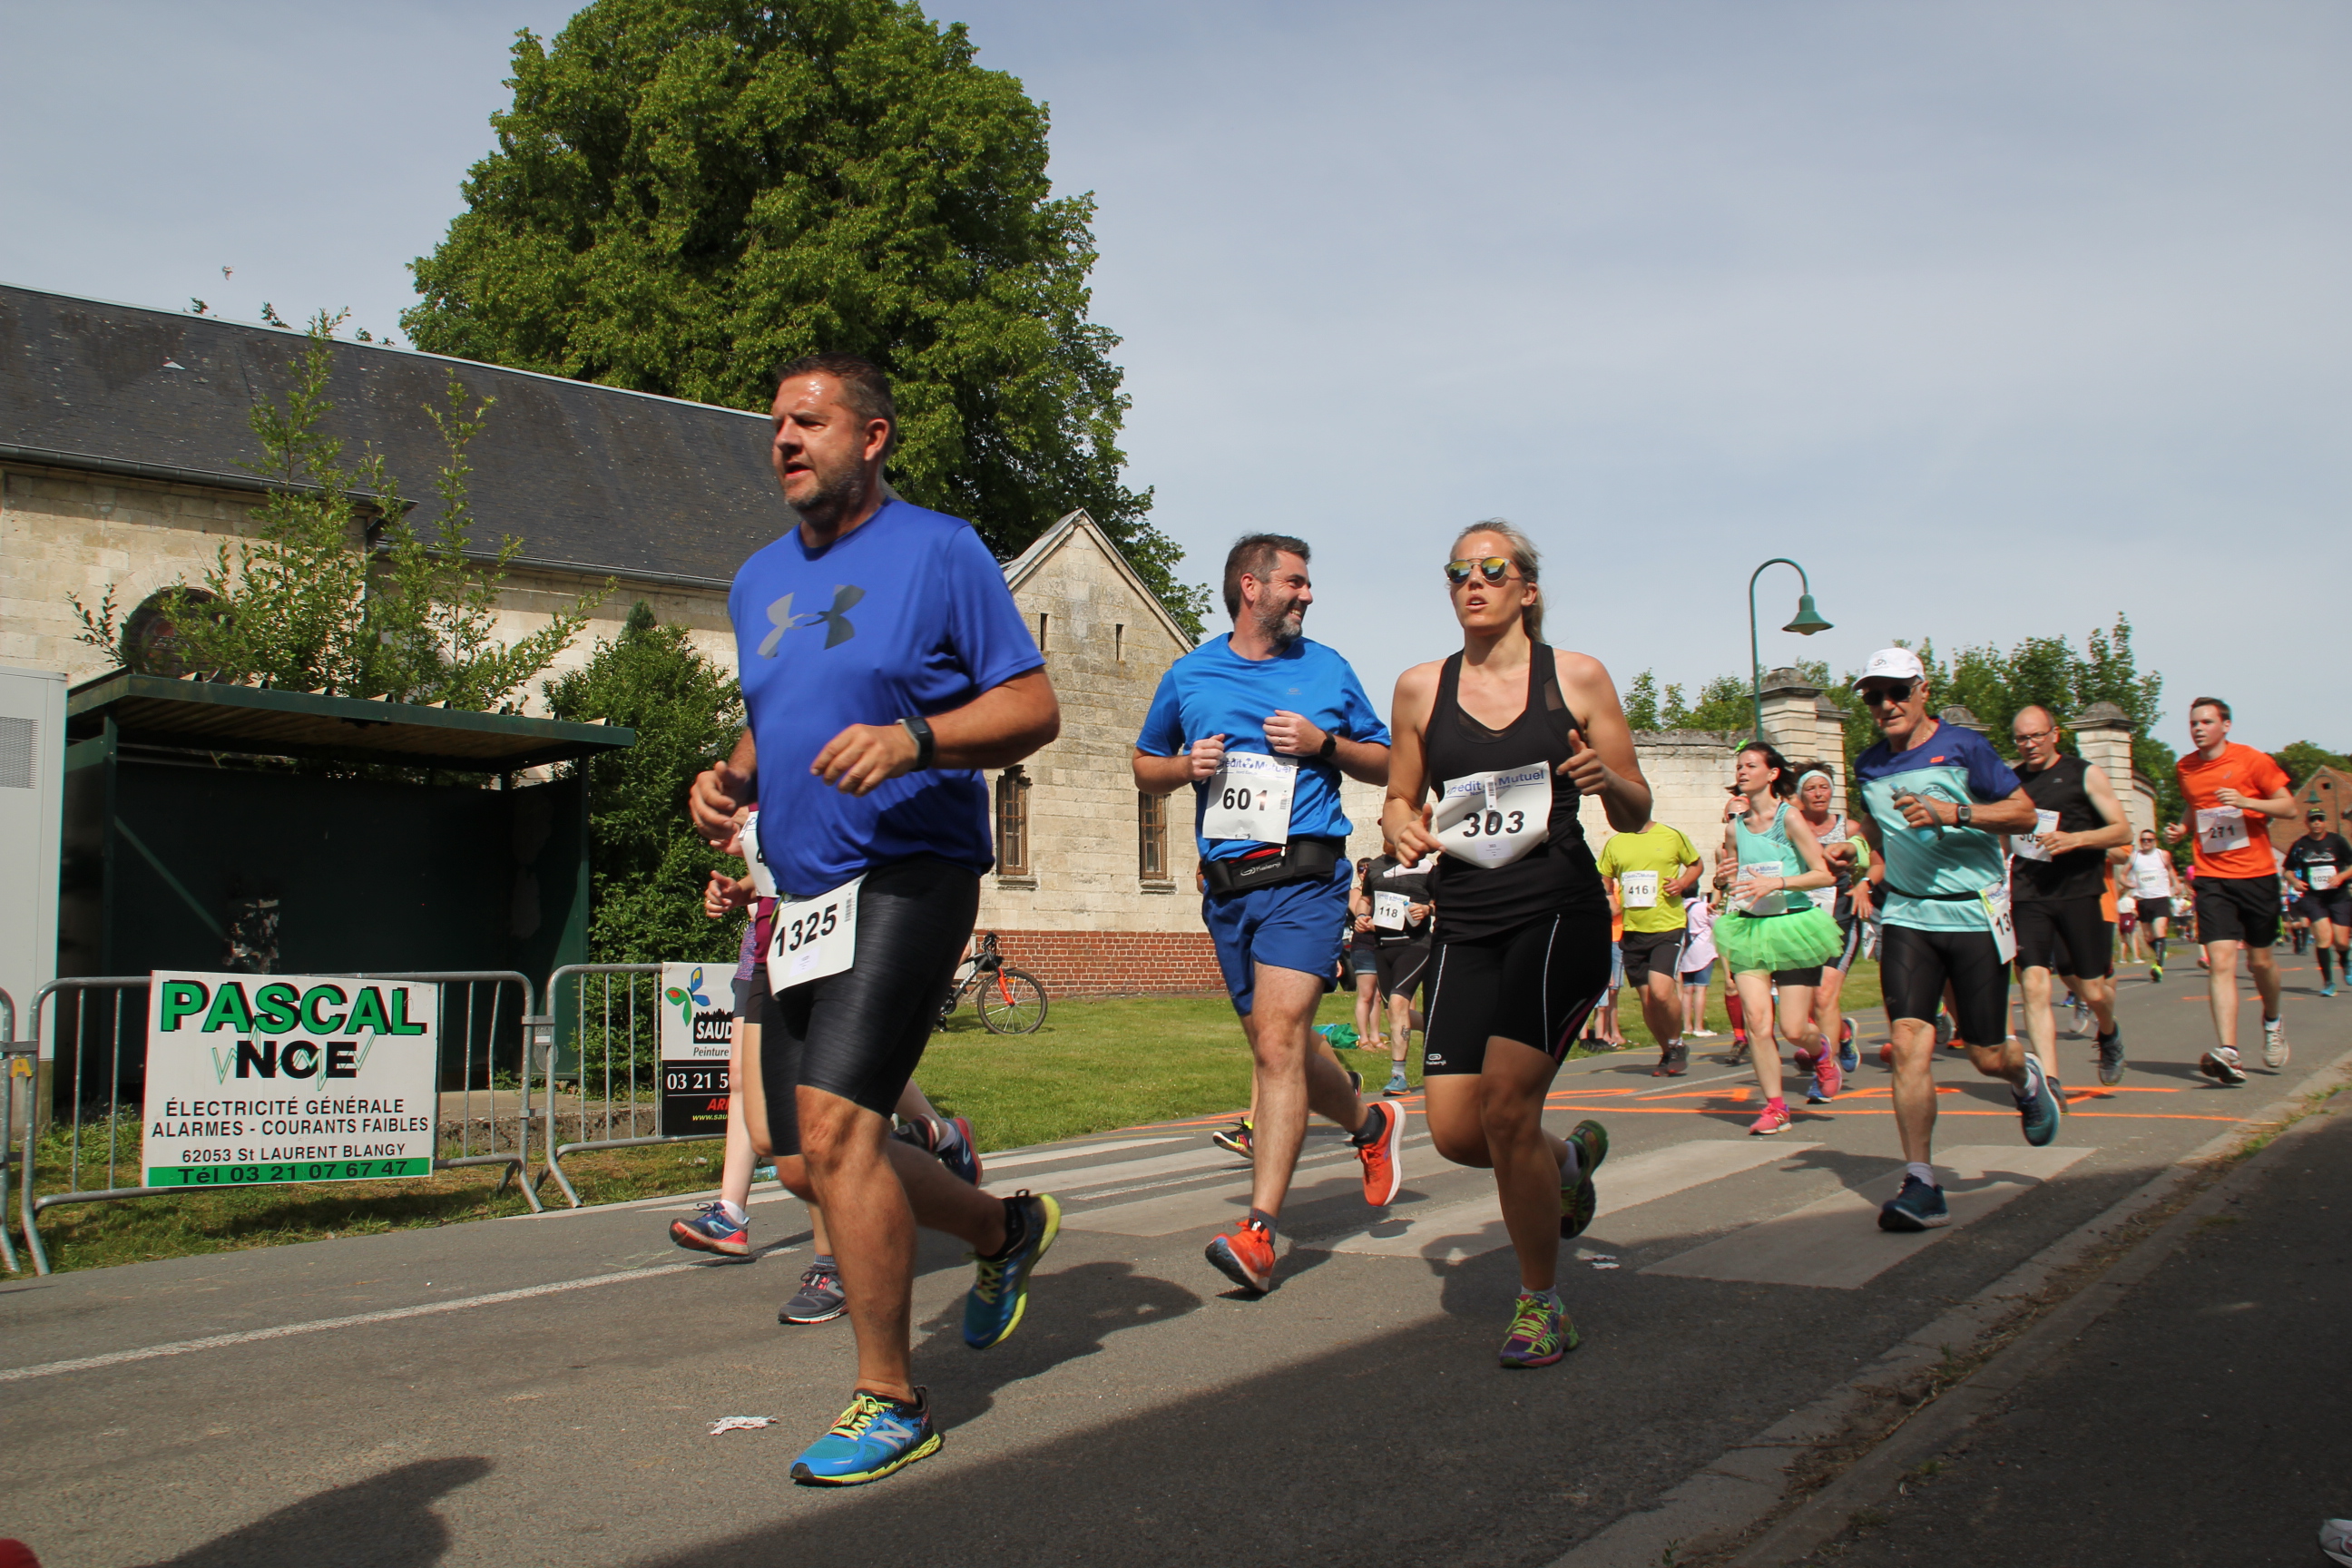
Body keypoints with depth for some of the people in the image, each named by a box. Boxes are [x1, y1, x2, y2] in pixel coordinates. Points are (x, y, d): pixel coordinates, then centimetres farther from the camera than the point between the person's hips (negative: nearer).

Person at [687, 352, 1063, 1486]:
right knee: (802, 1158, 9)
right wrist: (729, 780, 5)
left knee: (834, 1122, -17)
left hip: (906, 875, -8)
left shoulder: (939, 551, -3)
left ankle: (890, 1403, -1)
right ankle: (1005, 1230, 33)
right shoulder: (759, 580, 17)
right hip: (799, 893, 8)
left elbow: (1034, 707, -6)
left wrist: (913, 738, -22)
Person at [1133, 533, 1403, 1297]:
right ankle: (1370, 1122, 40)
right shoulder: (1188, 675, 10)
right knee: (1278, 1048, 12)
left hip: (1304, 875, -3)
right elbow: (1145, 767, 20)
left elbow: (1386, 763, 14)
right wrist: (1186, 765, -3)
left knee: (1279, 1041, -17)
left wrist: (1324, 742, -5)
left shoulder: (1327, 669, 8)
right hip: (1227, 883, 4)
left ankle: (1258, 1232, -18)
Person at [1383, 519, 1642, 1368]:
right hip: (1466, 922, 4)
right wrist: (1403, 828, -6)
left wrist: (1607, 779, -17)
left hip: (1561, 911, -3)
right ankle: (1567, 1157, 34)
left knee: (1505, 1107, -15)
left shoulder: (1577, 677, 2)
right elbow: (1402, 797, 17)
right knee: (1454, 1129, -2)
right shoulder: (1420, 689, 7)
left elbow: (1636, 813, 6)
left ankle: (1542, 1303, 8)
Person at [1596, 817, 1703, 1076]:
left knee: (1661, 991, -18)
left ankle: (1677, 1044, 8)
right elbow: (1603, 883, 15)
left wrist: (1683, 882, -5)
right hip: (1632, 931, 4)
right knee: (1647, 1000, 7)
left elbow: (1695, 864, 15)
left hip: (1668, 928, -4)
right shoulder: (1614, 844, 8)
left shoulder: (1673, 836, 0)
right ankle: (1667, 1054, 27)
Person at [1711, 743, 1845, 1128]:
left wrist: (1776, 883, -22)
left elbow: (1826, 875, -11)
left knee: (1793, 1030, -4)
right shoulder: (1734, 827, 7)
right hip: (1749, 928, 4)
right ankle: (1774, 1107, 3)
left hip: (1792, 927, -4)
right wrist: (1722, 878, -2)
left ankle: (1820, 1052, 33)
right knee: (1757, 1021, -10)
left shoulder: (1789, 817, -8)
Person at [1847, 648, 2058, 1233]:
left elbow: (2024, 813, -7)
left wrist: (1951, 813, -20)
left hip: (1974, 914, -3)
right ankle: (1921, 1187, -11)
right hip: (1906, 916, 3)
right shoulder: (1868, 765, 10)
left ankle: (2026, 1077, 41)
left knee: (1987, 1056, 3)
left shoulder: (1962, 746, -4)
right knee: (1908, 1042, -13)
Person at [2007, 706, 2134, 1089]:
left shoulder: (2085, 774, 3)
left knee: (2093, 992, 4)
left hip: (2078, 894, -2)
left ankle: (2109, 1034, 40)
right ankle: (2049, 1082, -12)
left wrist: (2074, 839, -15)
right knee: (2033, 985, -13)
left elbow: (2122, 831, 0)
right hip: (2028, 896, 2)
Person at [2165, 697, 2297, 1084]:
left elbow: (2289, 806, -3)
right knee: (2221, 963, -12)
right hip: (2212, 878, 1)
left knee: (2260, 961, 11)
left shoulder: (2252, 760, -4)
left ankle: (2272, 1021, 43)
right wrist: (2181, 829, 5)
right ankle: (2228, 1055, -21)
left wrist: (2247, 801, -19)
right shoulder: (2184, 769, 7)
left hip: (2257, 875, -1)